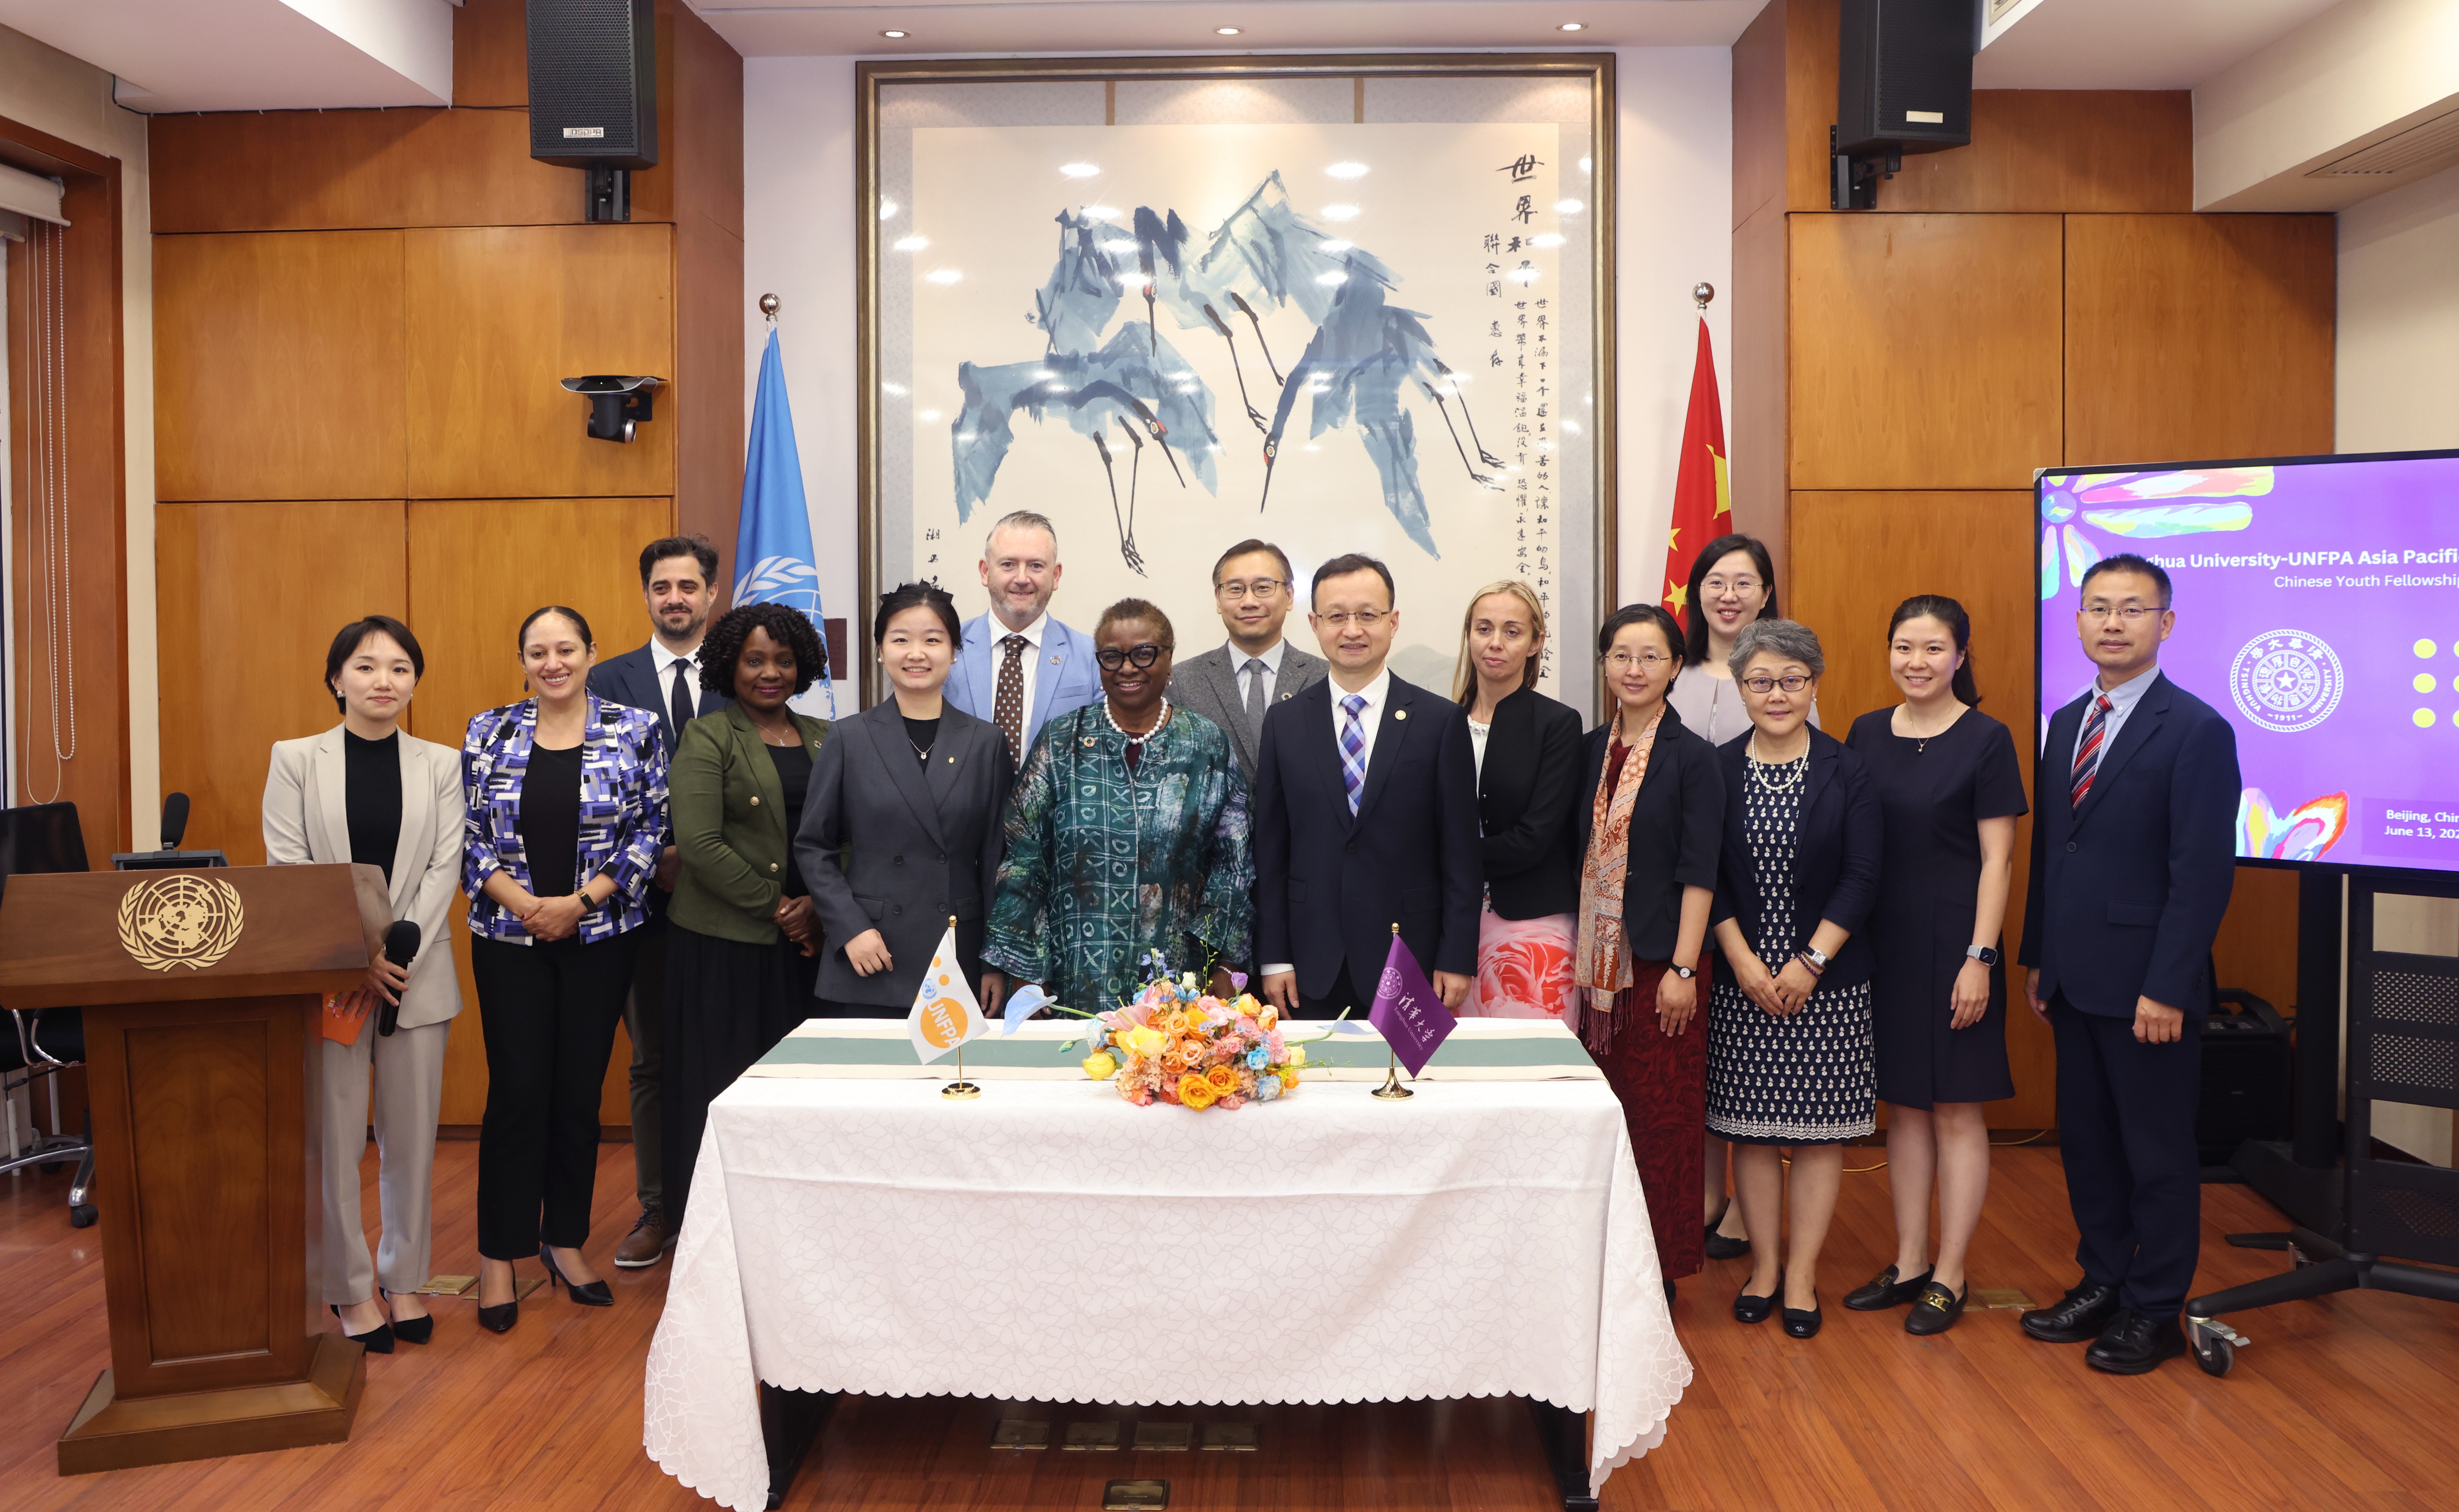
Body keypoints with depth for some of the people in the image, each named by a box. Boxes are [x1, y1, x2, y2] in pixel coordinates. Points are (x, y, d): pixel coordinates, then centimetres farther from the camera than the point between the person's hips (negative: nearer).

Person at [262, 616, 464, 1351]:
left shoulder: (440, 764, 6)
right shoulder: (296, 760, 3)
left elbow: (444, 869, 0)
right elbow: (286, 869, -4)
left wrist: (396, 956, -11)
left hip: (416, 975, 1)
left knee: (411, 1135, 7)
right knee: (334, 1138, 2)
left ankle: (403, 1278, 21)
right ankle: (351, 1288, 15)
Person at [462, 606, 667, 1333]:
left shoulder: (635, 731, -1)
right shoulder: (487, 733, 3)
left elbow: (650, 833, -3)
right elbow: (468, 836, 2)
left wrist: (579, 901, -12)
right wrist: (523, 903, -12)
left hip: (600, 939, 0)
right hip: (509, 939, 0)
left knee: (580, 1092, 7)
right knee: (517, 1091, 0)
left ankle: (566, 1241, 23)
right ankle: (499, 1255, 13)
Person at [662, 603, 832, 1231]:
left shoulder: (823, 738, 12)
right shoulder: (707, 737, -2)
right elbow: (699, 842, -12)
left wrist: (818, 906, -7)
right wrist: (776, 908, -11)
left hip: (807, 941, 4)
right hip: (725, 941, -4)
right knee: (724, 1088, 1)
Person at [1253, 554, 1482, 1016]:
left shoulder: (1443, 721, -1)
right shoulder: (1284, 723, 5)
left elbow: (1462, 852, -1)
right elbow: (1270, 850, 5)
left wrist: (1457, 960, -5)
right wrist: (1274, 958, 2)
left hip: (1408, 961, -1)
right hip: (1314, 968, 2)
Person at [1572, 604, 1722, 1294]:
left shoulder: (1691, 757, -6)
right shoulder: (1592, 750, 9)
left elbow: (1698, 872, -10)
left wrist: (1683, 969, -15)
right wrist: (1577, 952, 9)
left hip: (1658, 959, -5)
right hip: (1598, 958, 5)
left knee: (1660, 1114, 2)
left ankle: (1660, 1271, 13)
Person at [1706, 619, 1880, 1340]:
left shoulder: (1847, 772, -1)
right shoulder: (1717, 770, 2)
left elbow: (1862, 878, -5)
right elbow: (1707, 879, 0)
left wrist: (1810, 963, -12)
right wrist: (1746, 964, -8)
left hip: (1827, 978, -1)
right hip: (1742, 977, 1)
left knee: (1819, 1129, 4)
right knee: (1752, 1129, 7)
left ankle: (1802, 1275, 15)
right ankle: (1763, 1266, 21)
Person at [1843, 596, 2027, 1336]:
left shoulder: (1986, 739, -7)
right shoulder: (1868, 733, 6)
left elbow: (1996, 858, -9)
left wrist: (1979, 957, -14)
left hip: (1952, 943, -5)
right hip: (1883, 942, 5)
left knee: (1956, 1109, 3)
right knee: (1903, 1104, 13)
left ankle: (1950, 1277, 14)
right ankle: (1909, 1264, 24)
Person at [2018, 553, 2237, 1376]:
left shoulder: (2196, 730, -12)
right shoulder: (2065, 723, 11)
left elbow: (2204, 871, -16)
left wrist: (2166, 988, -19)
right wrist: (2037, 956, 12)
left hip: (2145, 986, -7)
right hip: (2073, 979, 7)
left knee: (2159, 1152, 7)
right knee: (2087, 1141, 16)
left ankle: (2155, 1312, 20)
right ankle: (2102, 1284, 31)